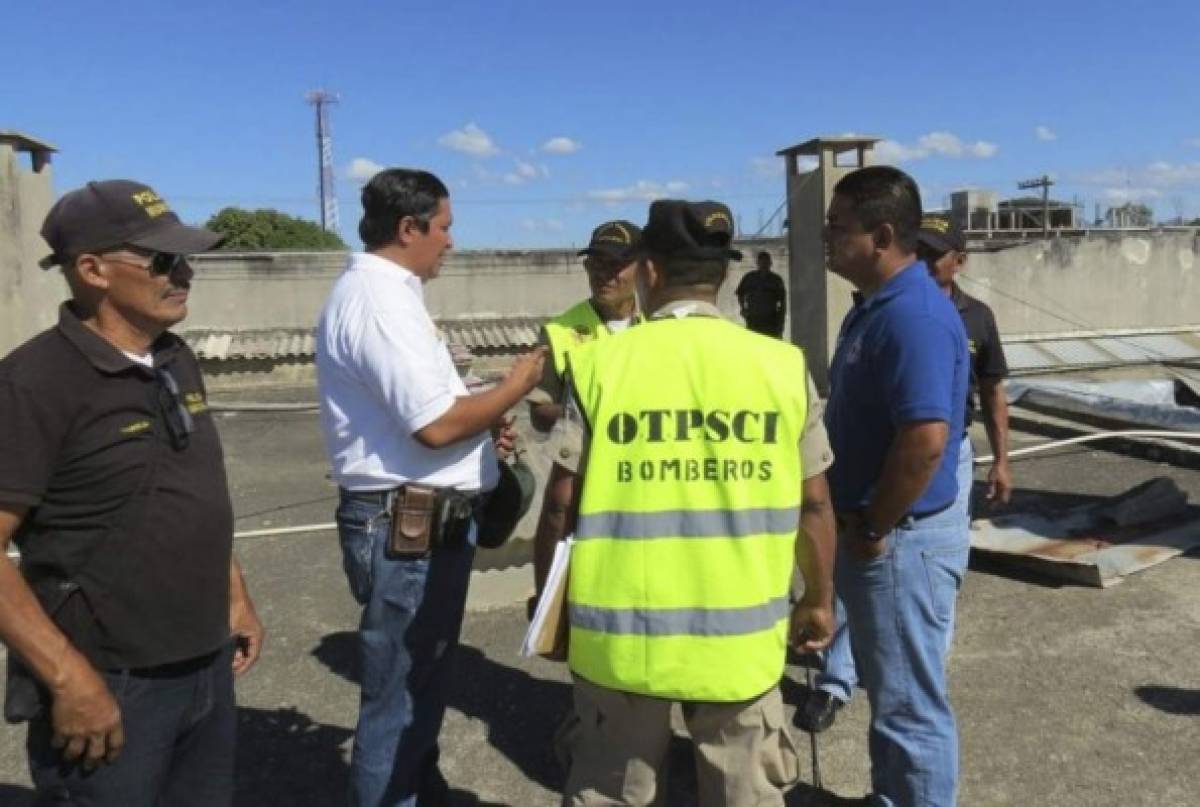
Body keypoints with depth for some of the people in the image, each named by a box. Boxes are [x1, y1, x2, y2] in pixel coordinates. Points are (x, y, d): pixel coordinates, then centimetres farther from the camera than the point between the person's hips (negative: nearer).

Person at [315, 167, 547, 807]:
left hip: (420, 522, 11)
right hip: (410, 530, -11)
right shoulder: (378, 297, -19)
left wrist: (483, 424, 9)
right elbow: (436, 424, -25)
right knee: (399, 697, 5)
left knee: (421, 685, 24)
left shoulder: (381, 290, 14)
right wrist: (514, 387, -10)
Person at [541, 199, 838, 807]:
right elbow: (813, 505, 1)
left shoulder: (599, 363, -8)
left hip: (622, 632, 0)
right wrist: (818, 602, 17)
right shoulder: (783, 366, -5)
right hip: (740, 633, 1)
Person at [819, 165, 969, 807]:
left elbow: (925, 441, -31)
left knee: (910, 705, 6)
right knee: (889, 692, 24)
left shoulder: (915, 316, -23)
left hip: (903, 538, -10)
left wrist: (873, 529, -19)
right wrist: (857, 523, 13)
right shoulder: (873, 306, 9)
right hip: (872, 530, 10)